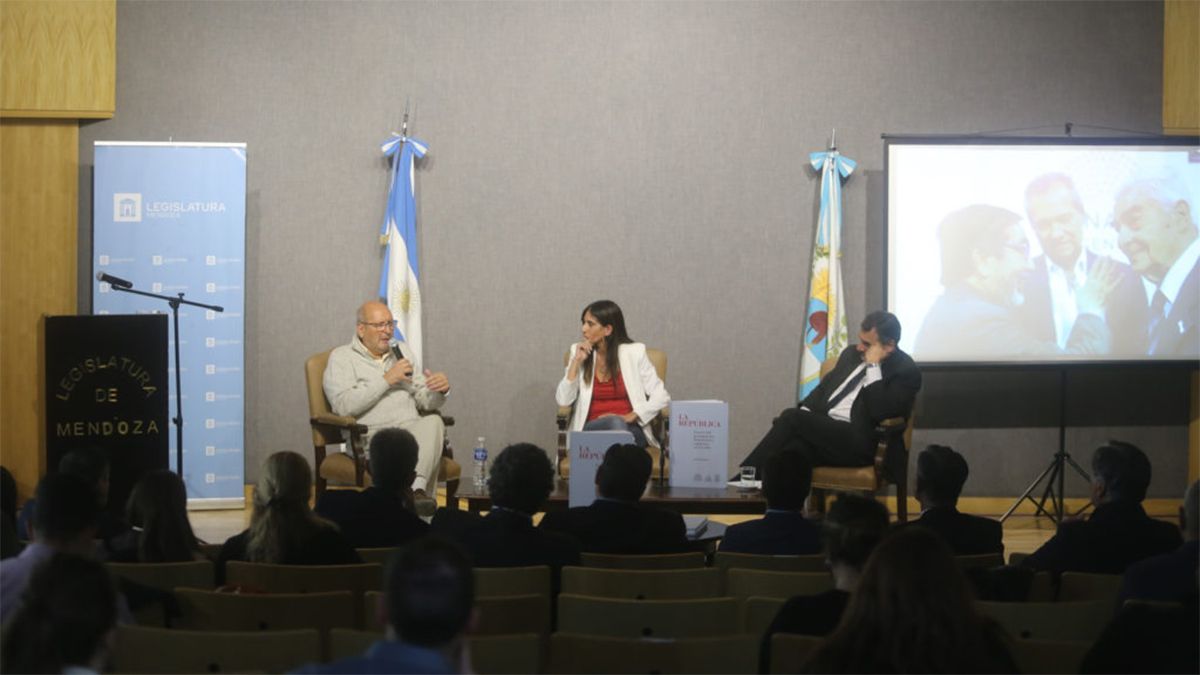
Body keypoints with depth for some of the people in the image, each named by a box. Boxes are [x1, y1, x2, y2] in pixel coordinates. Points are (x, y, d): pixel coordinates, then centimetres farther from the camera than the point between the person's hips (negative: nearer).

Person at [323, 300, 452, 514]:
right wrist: (386, 380, -8)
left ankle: (417, 488, -48)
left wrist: (439, 390, -2)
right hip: (370, 435, -4)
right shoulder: (341, 358, 9)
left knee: (433, 422, -33)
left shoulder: (401, 352, 26)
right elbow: (344, 406, -9)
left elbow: (424, 401, 22)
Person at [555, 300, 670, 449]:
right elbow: (563, 401, 2)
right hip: (592, 430, 1)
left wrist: (630, 417, -14)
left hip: (630, 430, -1)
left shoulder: (634, 352, 4)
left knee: (619, 425, -38)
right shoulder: (579, 352, 10)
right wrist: (576, 362, -4)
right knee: (614, 423, -35)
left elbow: (661, 397, -1)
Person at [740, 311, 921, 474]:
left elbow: (880, 412, -17)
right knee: (793, 448, -27)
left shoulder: (906, 371, -4)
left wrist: (873, 366, -14)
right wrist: (802, 413, 5)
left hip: (858, 443, -7)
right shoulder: (852, 353, 20)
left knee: (791, 418, -24)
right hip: (825, 429, 7)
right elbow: (824, 387, 24)